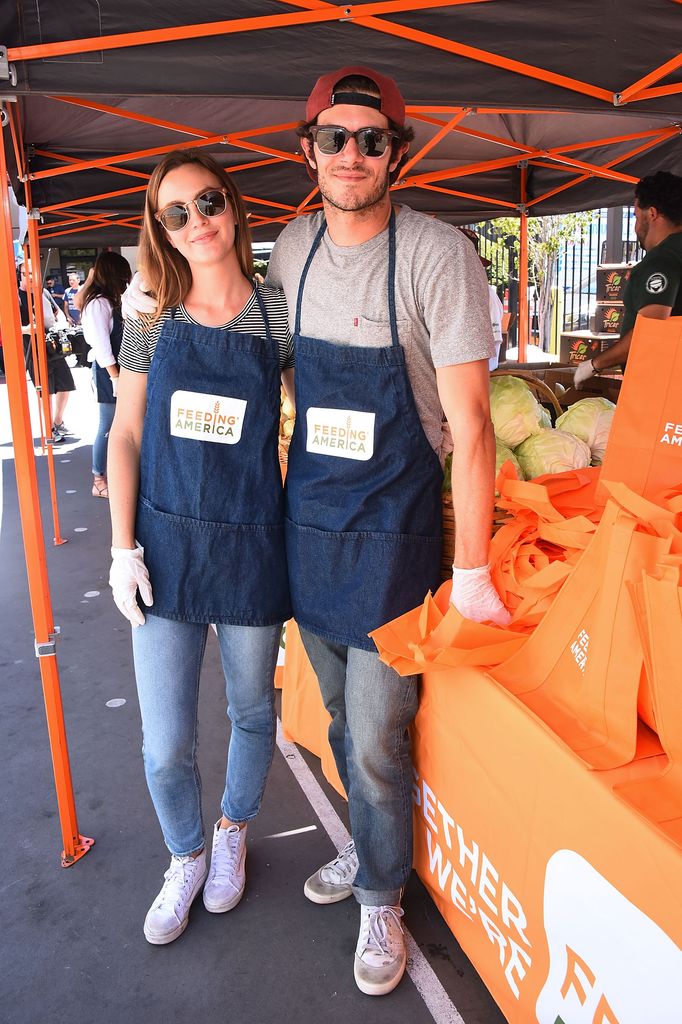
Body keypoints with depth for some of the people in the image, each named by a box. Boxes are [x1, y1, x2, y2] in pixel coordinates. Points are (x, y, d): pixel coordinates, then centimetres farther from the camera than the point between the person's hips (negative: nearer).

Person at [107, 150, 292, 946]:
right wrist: (123, 549, -3)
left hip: (251, 543, 0)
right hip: (166, 542, 1)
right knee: (165, 742, 5)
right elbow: (125, 438, 3)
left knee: (252, 710, 17)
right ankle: (185, 856, 35)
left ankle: (233, 832, 46)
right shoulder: (153, 322, 1)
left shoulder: (279, 314, -2)